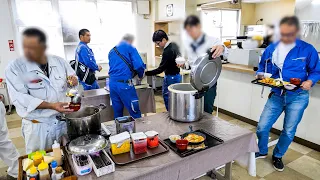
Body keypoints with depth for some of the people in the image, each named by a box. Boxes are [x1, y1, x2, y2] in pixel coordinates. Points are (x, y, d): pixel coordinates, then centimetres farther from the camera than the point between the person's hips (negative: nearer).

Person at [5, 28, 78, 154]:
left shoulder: (59, 62, -2)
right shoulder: (14, 68, -12)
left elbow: (72, 76, 12)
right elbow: (20, 98, -17)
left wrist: (73, 79, -13)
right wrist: (51, 105, -28)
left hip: (64, 120, 3)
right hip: (37, 126, -3)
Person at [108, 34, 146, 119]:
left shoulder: (112, 51, 21)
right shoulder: (130, 48, 2)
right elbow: (138, 65, -9)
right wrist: (141, 76, 9)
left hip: (112, 83, 7)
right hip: (124, 83, -7)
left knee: (117, 113, 13)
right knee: (135, 112, 0)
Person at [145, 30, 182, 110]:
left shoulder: (167, 51, -25)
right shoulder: (174, 45, 4)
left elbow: (160, 69, -24)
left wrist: (146, 73, -21)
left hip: (171, 77, -10)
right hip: (177, 75, 10)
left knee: (167, 98, 0)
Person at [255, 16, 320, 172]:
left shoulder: (307, 50, -6)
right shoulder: (271, 49, 1)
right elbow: (262, 68, 11)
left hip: (297, 97, -2)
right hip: (276, 95, 2)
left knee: (289, 132, 10)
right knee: (262, 127, 1)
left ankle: (277, 156, 35)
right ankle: (262, 151, 30)